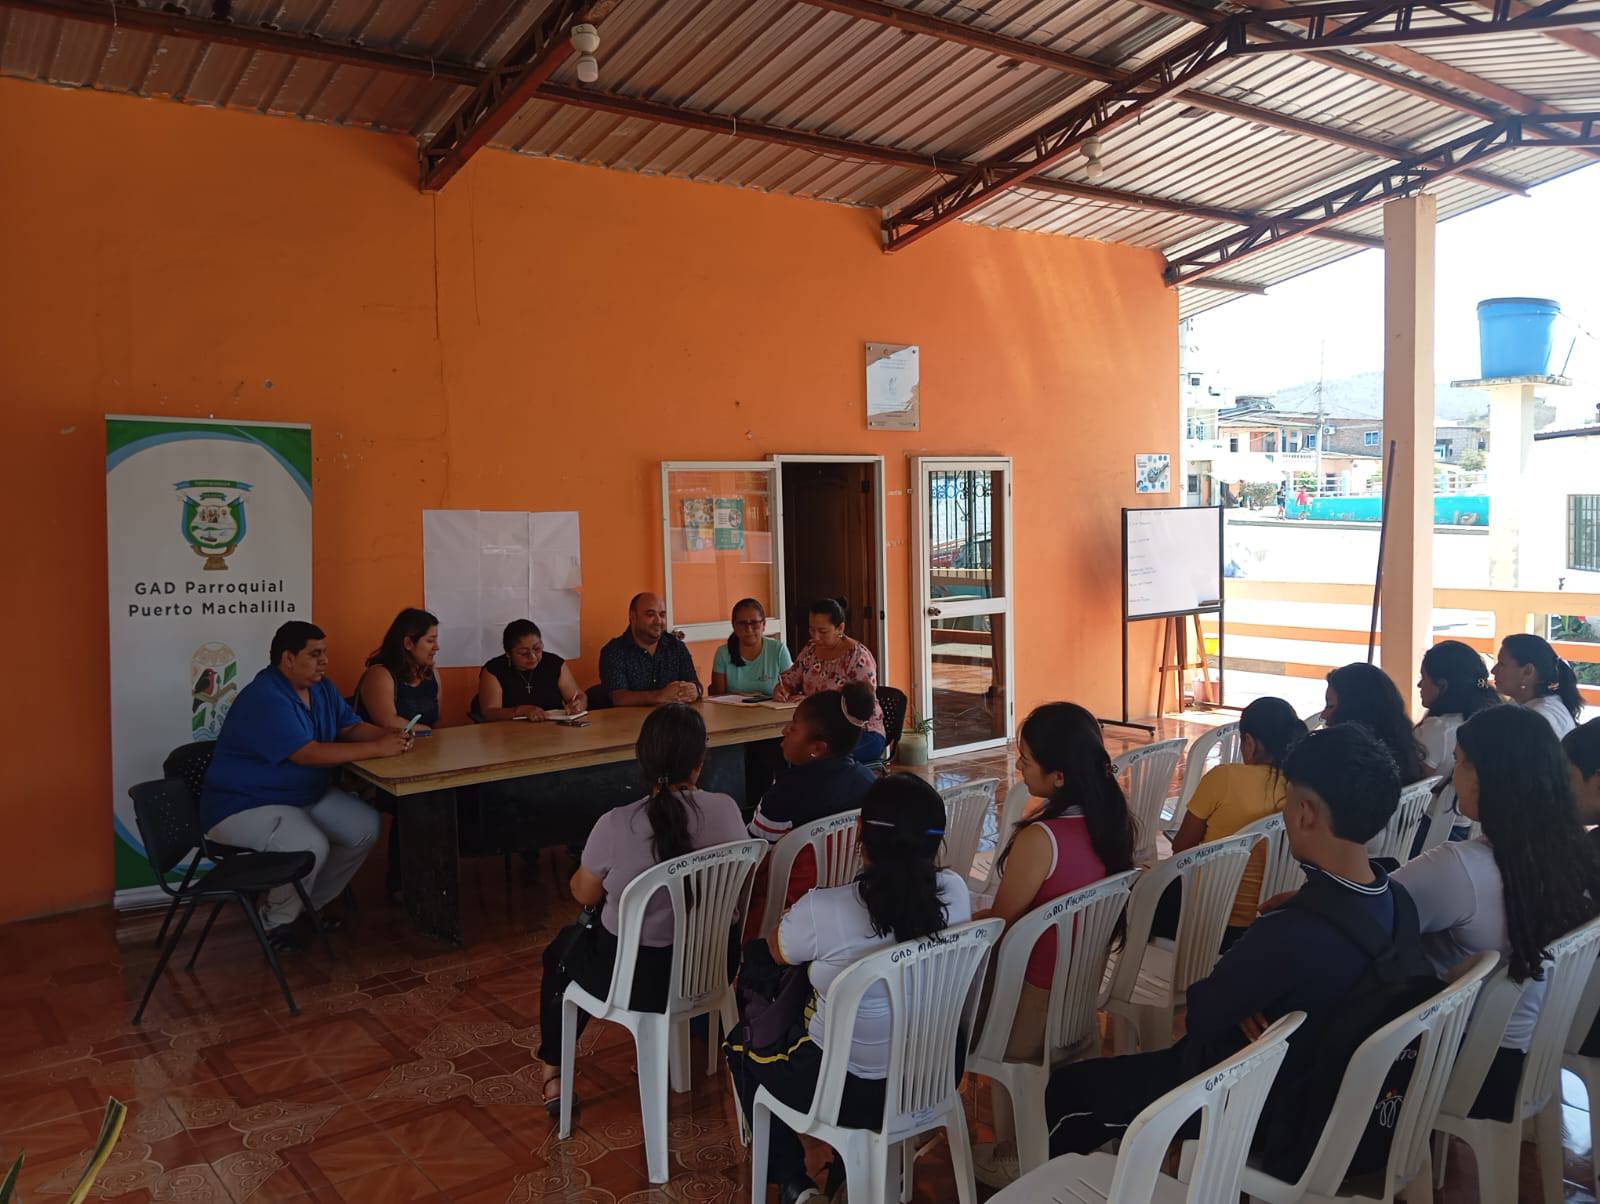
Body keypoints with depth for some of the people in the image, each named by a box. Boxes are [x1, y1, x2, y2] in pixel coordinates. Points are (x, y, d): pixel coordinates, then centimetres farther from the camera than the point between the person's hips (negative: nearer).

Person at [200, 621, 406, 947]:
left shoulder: (320, 688, 4)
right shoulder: (265, 699, -26)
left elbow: (351, 726, 6)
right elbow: (308, 754, -33)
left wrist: (388, 735, -17)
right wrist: (377, 749, -34)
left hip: (307, 795, 9)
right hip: (244, 806, -9)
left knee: (365, 826, -8)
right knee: (311, 847, -31)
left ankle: (312, 905, 11)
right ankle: (274, 922, -2)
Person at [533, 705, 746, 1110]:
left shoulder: (615, 826, -25)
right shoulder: (726, 810, -16)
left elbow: (584, 894, -6)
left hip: (634, 980, -3)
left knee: (562, 948, 29)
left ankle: (552, 1074, 42)